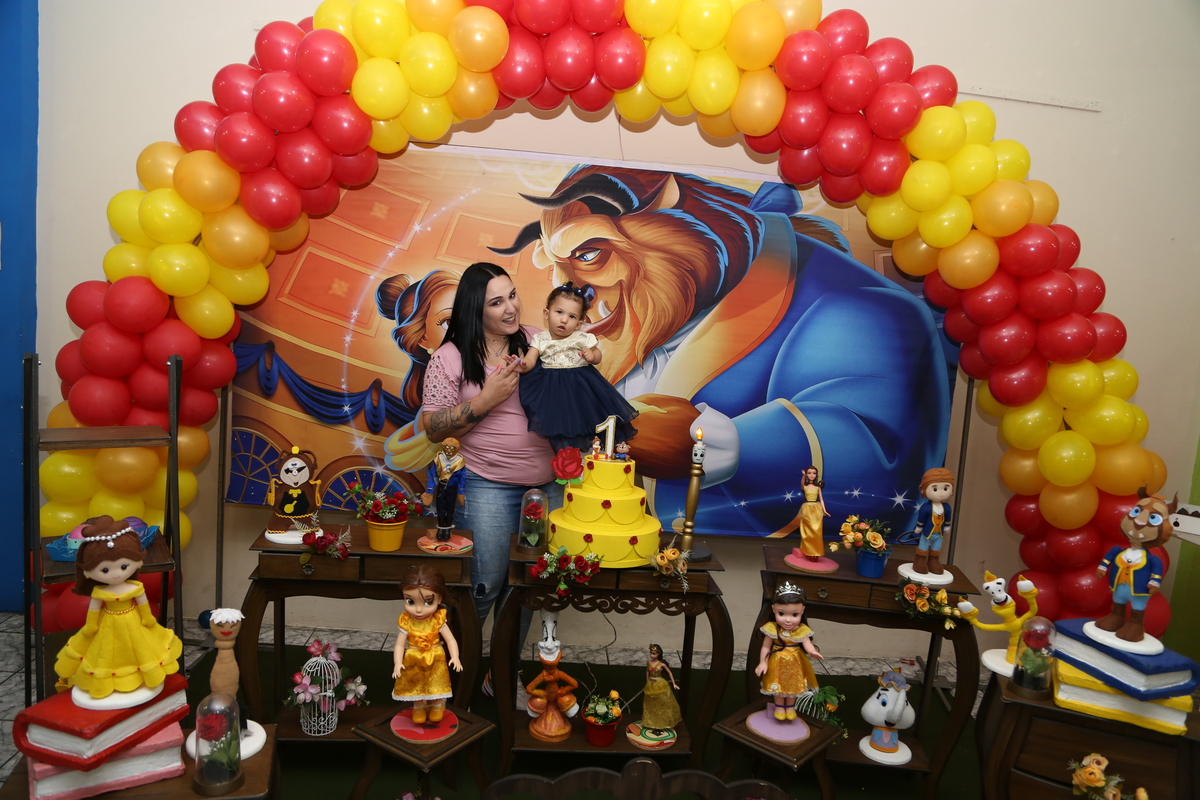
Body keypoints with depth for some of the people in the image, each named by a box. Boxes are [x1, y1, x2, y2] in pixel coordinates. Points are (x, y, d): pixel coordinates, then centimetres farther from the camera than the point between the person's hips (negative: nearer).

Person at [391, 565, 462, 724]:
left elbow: (451, 640, -15)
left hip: (435, 660, 0)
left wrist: (455, 657, -27)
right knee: (416, 686, 17)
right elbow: (399, 645, -14)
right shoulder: (406, 623, -20)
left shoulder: (438, 621, -20)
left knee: (436, 686, 15)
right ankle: (418, 707, 43)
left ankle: (437, 706, 42)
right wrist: (397, 663, -27)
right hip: (413, 661, 1)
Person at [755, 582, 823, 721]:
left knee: (793, 685, 19)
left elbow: (807, 645, -25)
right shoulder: (772, 629, -19)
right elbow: (766, 647, -12)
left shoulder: (802, 630, -18)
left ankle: (790, 706, 43)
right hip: (777, 663, -1)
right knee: (778, 684, 17)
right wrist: (762, 662, -15)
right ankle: (779, 706, 40)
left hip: (795, 664, 1)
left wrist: (813, 652, -46)